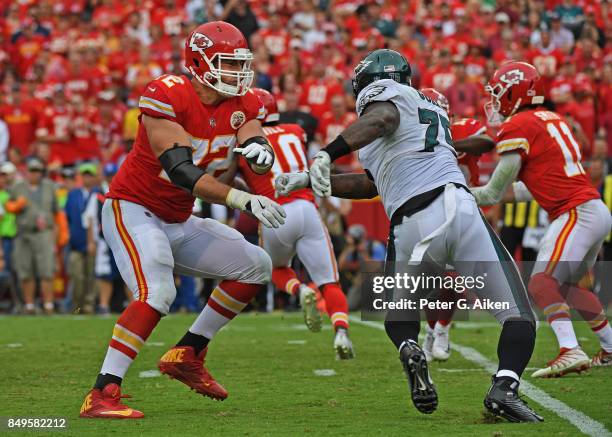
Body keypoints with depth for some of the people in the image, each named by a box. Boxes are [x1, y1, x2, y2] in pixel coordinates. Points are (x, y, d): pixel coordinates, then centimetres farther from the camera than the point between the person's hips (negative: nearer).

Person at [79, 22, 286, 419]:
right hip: (133, 209, -8)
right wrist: (243, 200, -37)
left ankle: (188, 354, 12)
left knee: (256, 266, 8)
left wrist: (259, 151, -36)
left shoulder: (243, 106, 2)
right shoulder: (167, 97, -23)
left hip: (178, 222, 9)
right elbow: (181, 171, -30)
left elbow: (259, 154, -10)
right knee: (157, 292, -29)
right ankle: (102, 395, -30)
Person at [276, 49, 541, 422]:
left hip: (411, 228, -4)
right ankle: (505, 385, -21)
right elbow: (371, 184, 35)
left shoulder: (385, 92, 13)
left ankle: (410, 351, -11)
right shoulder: (431, 110, 34)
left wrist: (327, 154, -28)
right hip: (458, 207, 4)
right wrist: (306, 180, 36)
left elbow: (381, 119, -15)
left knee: (399, 317, 23)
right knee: (519, 317, 7)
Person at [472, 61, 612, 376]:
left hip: (576, 214, -9)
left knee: (541, 284, -17)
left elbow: (494, 193, -3)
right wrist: (507, 193, 25)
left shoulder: (518, 127, -8)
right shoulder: (552, 120, 18)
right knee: (566, 286, 23)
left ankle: (570, 351, -32)